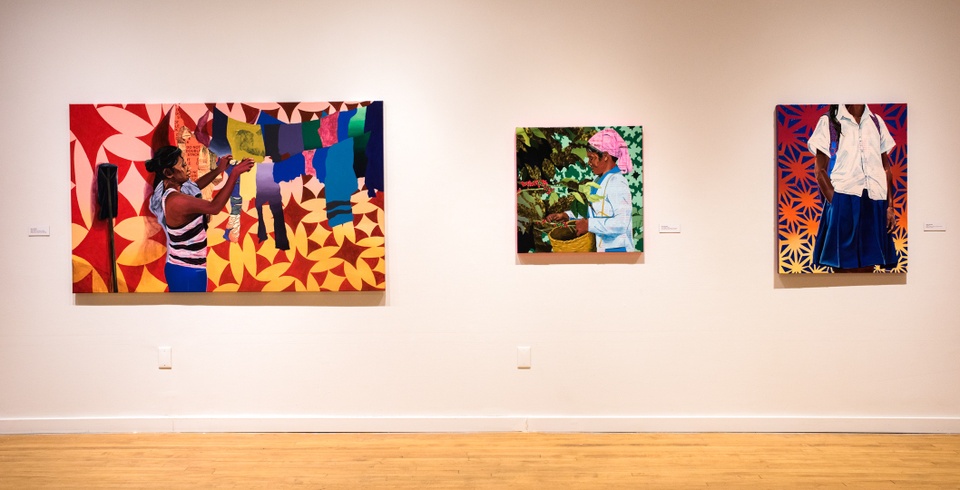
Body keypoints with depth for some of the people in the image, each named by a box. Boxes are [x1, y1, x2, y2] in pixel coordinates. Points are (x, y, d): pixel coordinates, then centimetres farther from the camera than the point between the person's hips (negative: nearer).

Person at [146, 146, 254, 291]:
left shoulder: (170, 189, 2)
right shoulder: (176, 200, -28)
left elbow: (195, 186, 21)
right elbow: (214, 207, -31)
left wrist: (219, 169, 12)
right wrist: (234, 174, -28)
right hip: (186, 272, -10)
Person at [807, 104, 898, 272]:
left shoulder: (877, 122, 15)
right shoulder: (829, 122, 3)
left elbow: (887, 168, 15)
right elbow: (820, 170, -2)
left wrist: (890, 206, 8)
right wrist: (836, 203, -12)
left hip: (875, 204, 4)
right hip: (844, 203, -4)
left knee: (868, 266, 4)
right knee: (845, 267, -4)